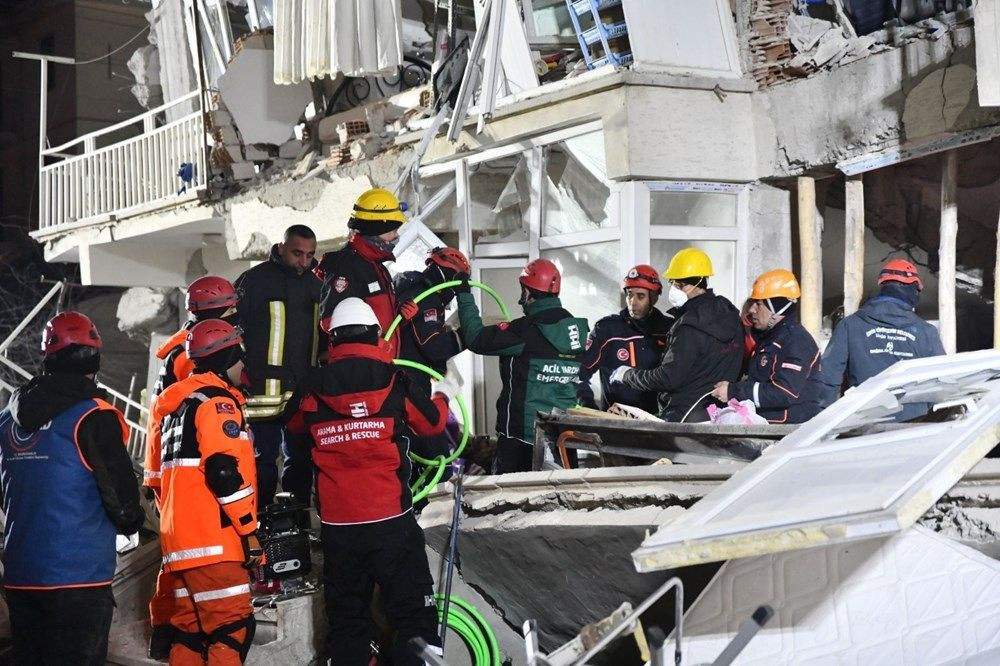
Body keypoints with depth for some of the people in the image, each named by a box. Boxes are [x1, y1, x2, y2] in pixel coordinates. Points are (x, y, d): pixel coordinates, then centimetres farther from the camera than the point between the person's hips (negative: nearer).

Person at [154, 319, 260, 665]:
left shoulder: (176, 405, 21)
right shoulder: (217, 400, -8)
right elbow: (225, 472, -19)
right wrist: (249, 530, -14)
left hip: (178, 539, 9)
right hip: (213, 539, -9)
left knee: (190, 630, 12)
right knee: (232, 628, -8)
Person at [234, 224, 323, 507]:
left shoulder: (315, 284, 14)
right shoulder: (255, 280, -6)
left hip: (305, 391, 6)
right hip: (264, 388, -6)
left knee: (301, 459, 11)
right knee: (264, 458, 1)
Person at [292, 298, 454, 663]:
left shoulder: (314, 389, -2)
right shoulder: (395, 381, -8)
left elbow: (297, 425, 18)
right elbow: (432, 422, 6)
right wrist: (443, 395, 27)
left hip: (336, 522, 3)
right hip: (390, 517, -3)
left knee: (346, 610, 14)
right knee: (412, 606, 5)